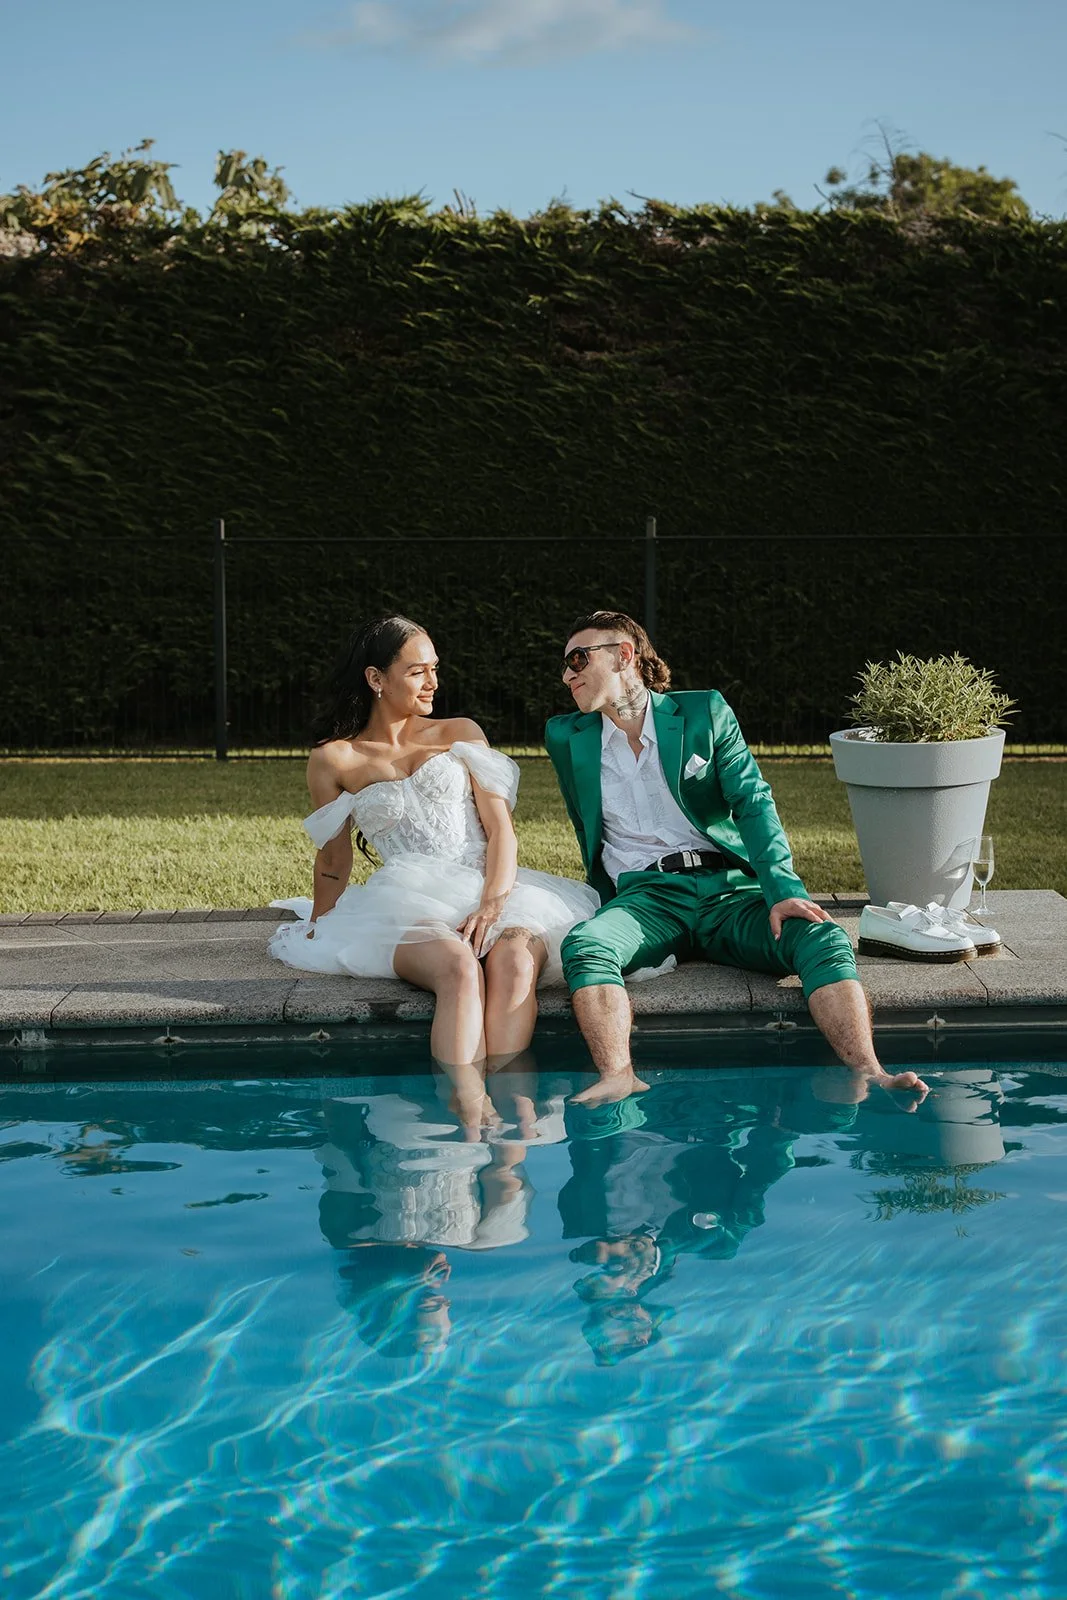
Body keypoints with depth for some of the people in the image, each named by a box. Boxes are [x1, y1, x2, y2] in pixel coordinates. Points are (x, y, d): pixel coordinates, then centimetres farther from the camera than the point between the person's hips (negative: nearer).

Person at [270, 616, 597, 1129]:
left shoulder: (461, 734, 18)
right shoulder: (334, 760, 13)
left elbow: (500, 828, 7)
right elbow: (334, 863, 23)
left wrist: (492, 904, -9)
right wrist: (318, 932, 28)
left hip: (493, 892, 2)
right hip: (407, 904, -2)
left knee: (514, 958, -35)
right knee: (458, 966, -37)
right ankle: (468, 1118, -48)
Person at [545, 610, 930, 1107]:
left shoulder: (705, 713, 9)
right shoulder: (567, 737, 14)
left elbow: (753, 803, -2)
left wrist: (783, 890, -16)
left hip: (729, 889, 0)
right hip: (646, 894, 0)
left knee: (823, 938, -28)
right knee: (584, 945, -34)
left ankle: (869, 1076, -40)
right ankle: (617, 1080, -50)